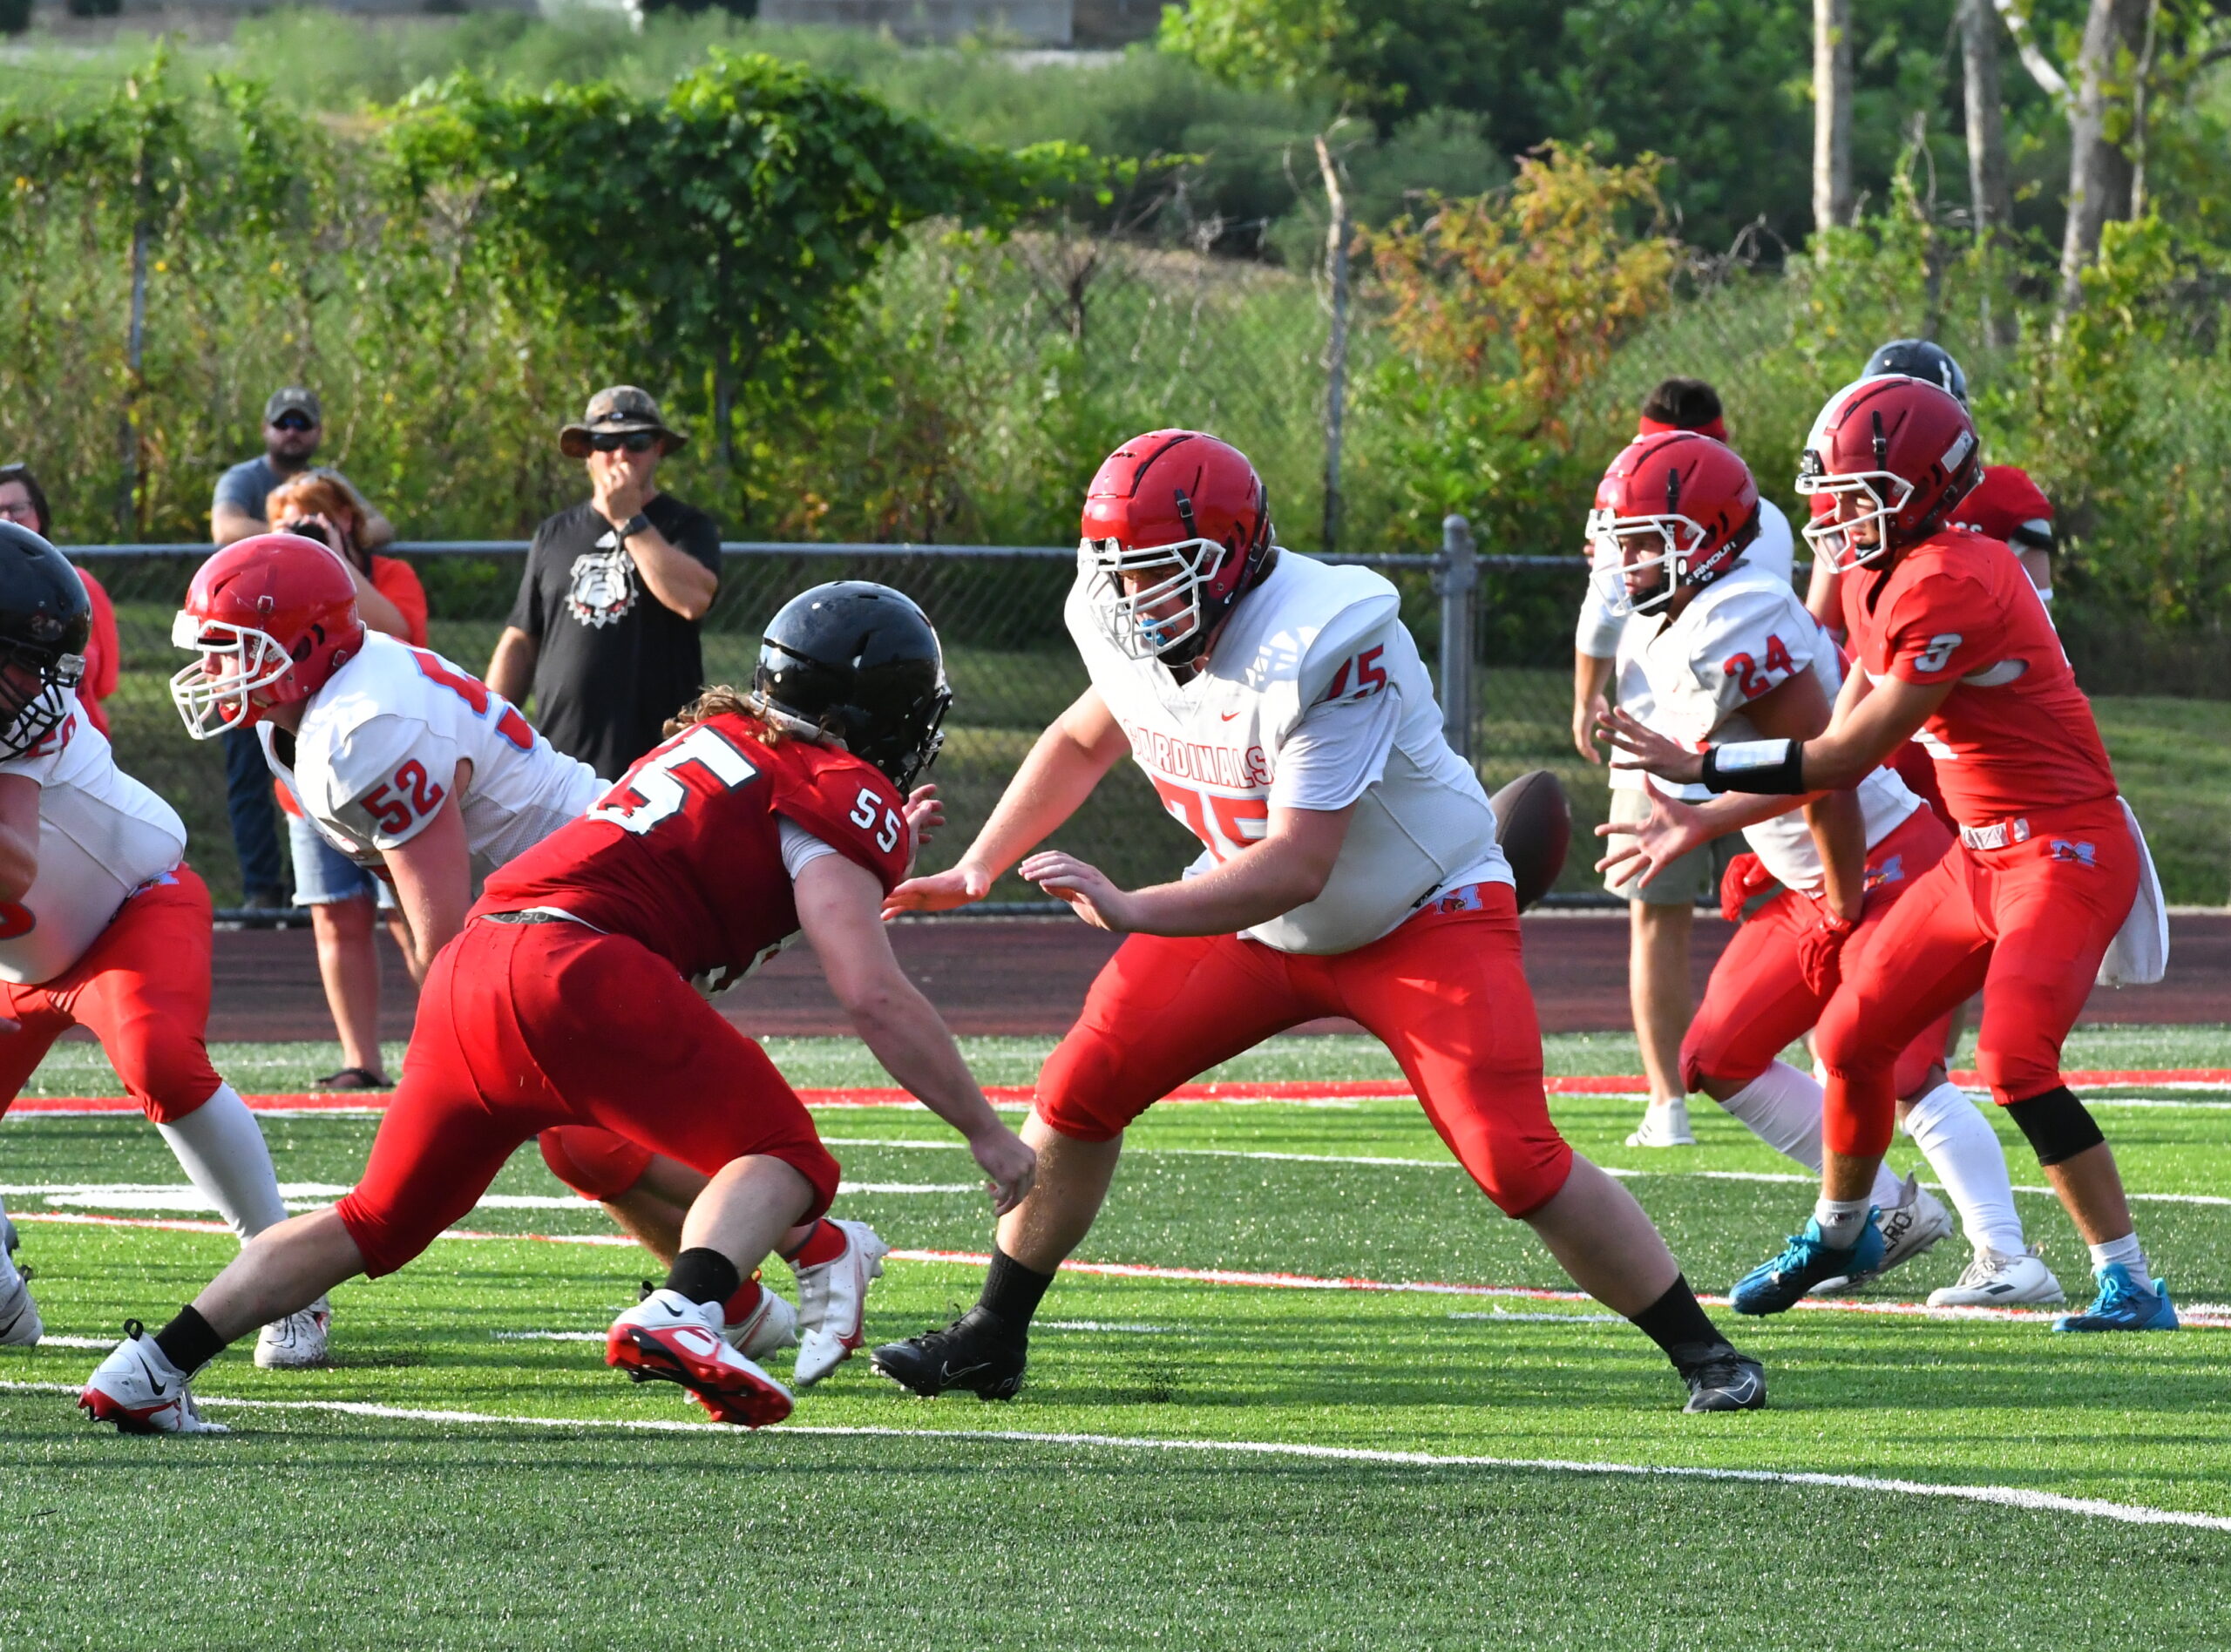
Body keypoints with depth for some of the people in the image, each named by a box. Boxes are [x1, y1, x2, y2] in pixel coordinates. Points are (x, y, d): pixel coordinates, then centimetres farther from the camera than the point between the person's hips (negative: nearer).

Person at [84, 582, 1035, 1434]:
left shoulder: (719, 736, 25)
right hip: (572, 966, -8)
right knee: (780, 1157, 0)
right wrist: (985, 1131, 2)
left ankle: (151, 1369, 17)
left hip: (467, 974, 8)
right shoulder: (844, 798, 3)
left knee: (383, 1218, 21)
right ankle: (683, 1314, -28)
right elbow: (874, 996, -5)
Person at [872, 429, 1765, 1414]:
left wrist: (1129, 911, -43)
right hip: (1259, 918, 7)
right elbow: (1083, 741, 13)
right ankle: (992, 1340, 13)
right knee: (1080, 1090, -4)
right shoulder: (1130, 632, -11)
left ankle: (1703, 1353, -4)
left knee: (1516, 1162, -18)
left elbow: (1296, 867, -36)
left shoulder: (1321, 648, -34)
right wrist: (976, 870, 5)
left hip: (1423, 917, -6)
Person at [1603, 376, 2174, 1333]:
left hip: (2066, 852, -10)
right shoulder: (1878, 580, 8)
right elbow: (1841, 746, 13)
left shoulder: (1949, 587, -23)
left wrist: (1700, 768, -13)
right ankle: (1839, 1233, 38)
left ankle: (2130, 1284, -17)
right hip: (1983, 857, 10)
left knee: (2015, 1060, -24)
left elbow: (1848, 757, -20)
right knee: (1851, 1037, 13)